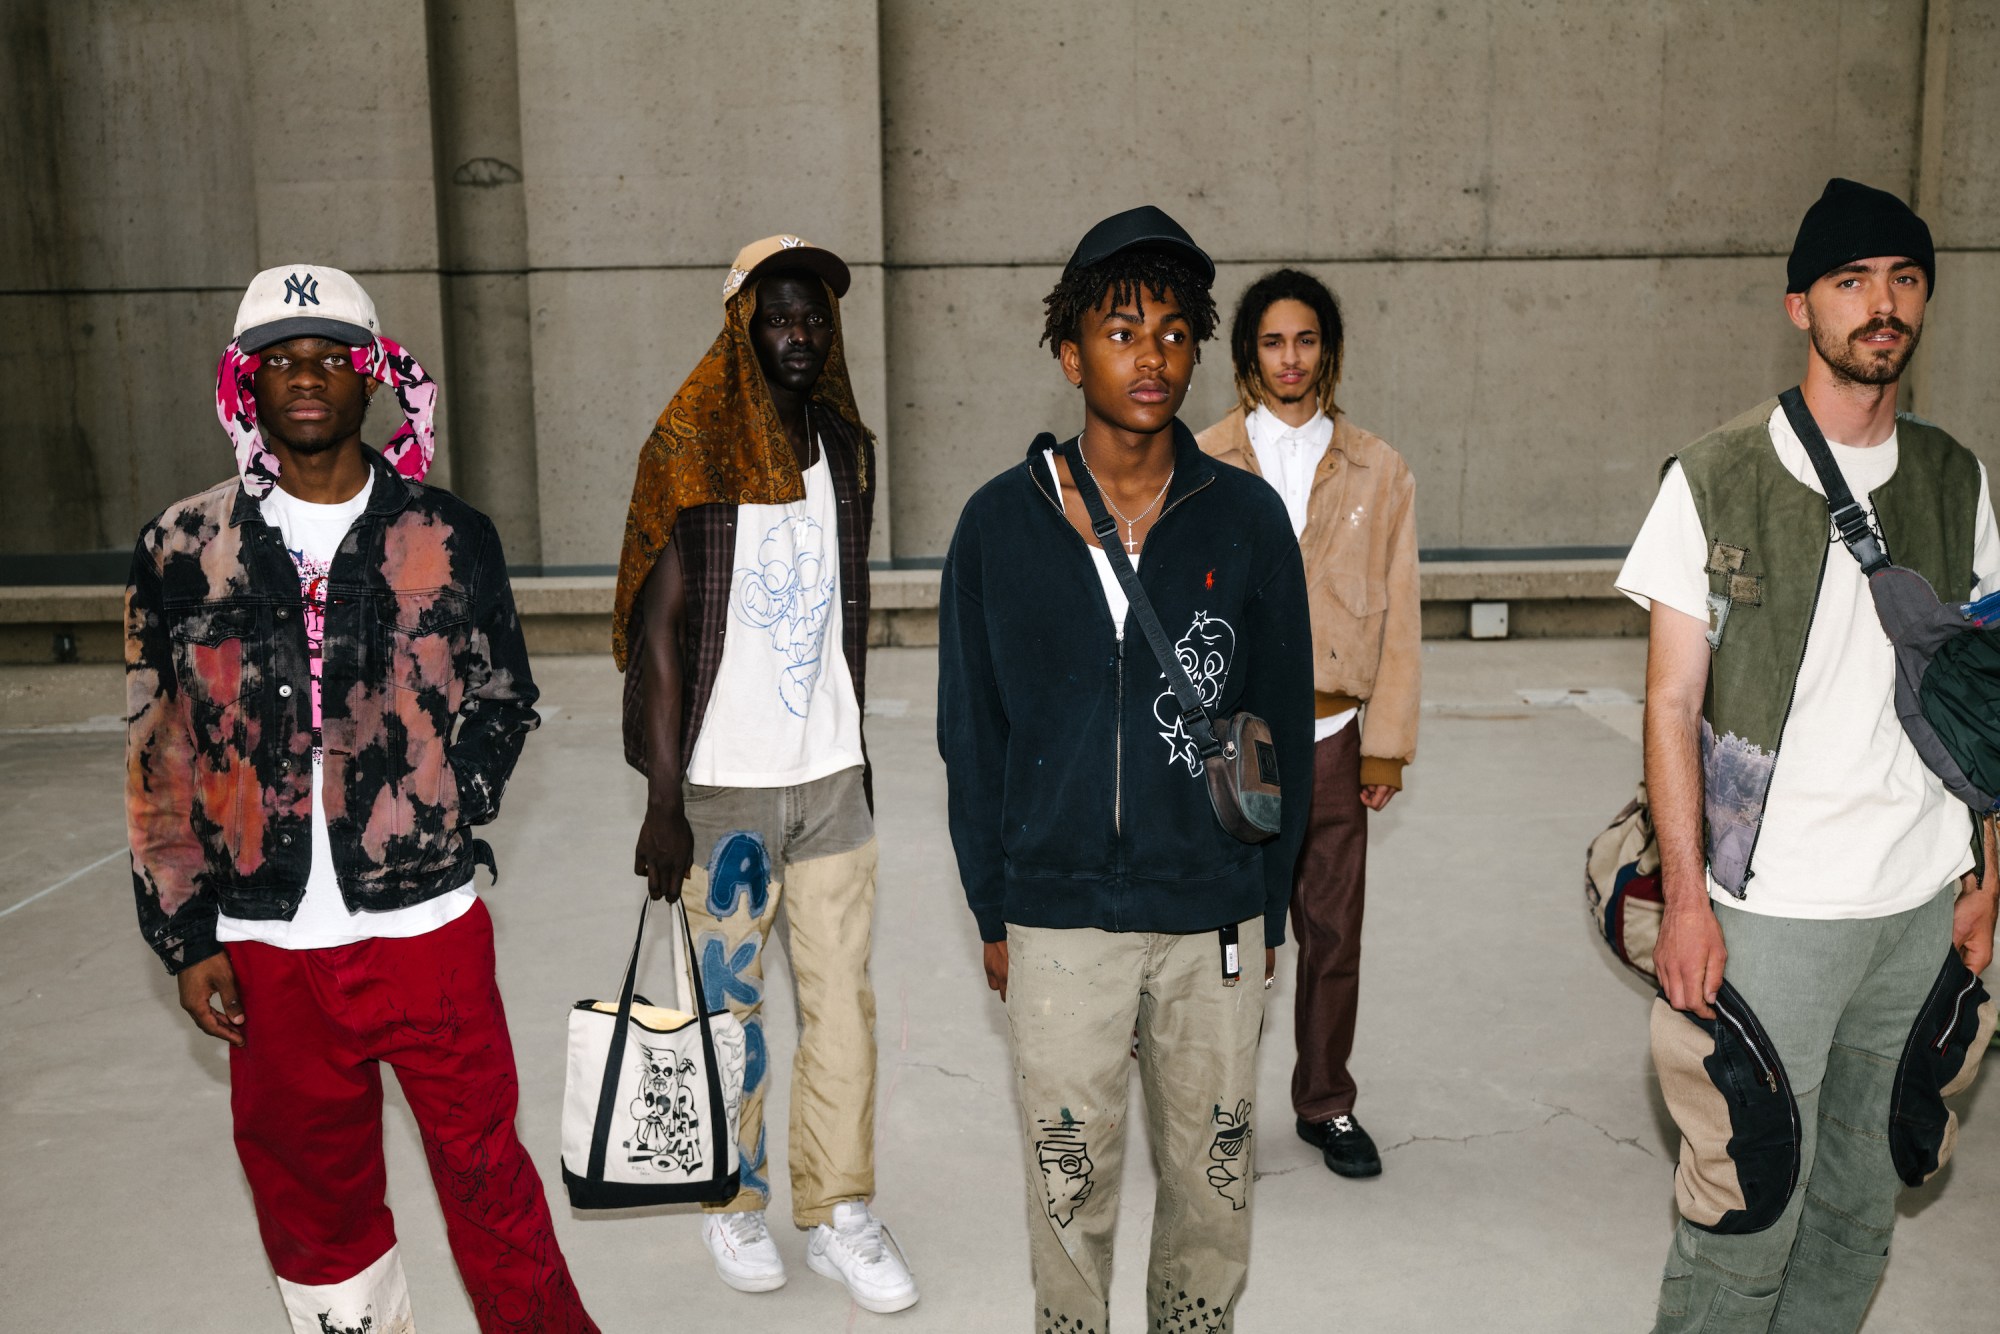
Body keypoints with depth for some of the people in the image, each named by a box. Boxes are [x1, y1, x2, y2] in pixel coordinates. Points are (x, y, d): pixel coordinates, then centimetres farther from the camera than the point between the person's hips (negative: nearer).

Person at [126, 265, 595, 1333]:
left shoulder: (448, 538, -1)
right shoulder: (183, 551, 1)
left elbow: (504, 701, 9)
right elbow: (158, 762, 4)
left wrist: (445, 807, -5)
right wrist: (184, 938, 3)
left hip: (429, 926, -1)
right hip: (267, 947, 2)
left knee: (483, 1165, 8)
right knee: (308, 1185, 16)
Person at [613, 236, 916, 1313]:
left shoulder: (848, 451, 8)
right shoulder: (691, 454, -8)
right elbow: (658, 632, -10)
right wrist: (661, 803, -13)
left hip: (831, 777, 4)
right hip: (724, 782, -4)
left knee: (842, 1000, 6)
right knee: (730, 1005, 8)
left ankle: (839, 1213, 21)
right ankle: (733, 1201, 29)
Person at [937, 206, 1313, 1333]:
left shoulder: (1247, 518, -2)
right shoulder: (1001, 524, -2)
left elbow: (1285, 726, 4)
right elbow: (972, 735, 4)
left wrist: (1268, 905, 4)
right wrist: (993, 911, 5)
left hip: (1215, 921, 1)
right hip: (1058, 919, 0)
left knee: (1214, 1180, 14)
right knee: (1070, 1186, 11)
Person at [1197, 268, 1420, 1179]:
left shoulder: (1378, 472, 7)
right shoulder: (1202, 465, 3)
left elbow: (1398, 616, 7)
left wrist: (1388, 744, 3)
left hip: (1331, 738, 2)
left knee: (1332, 932, 10)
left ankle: (1326, 1105, 29)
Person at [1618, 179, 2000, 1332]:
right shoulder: (1716, 481, -5)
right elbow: (1673, 703, -6)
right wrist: (1687, 900, -10)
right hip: (1771, 910, -4)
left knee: (1863, 1201, 14)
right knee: (1748, 1206, 1)